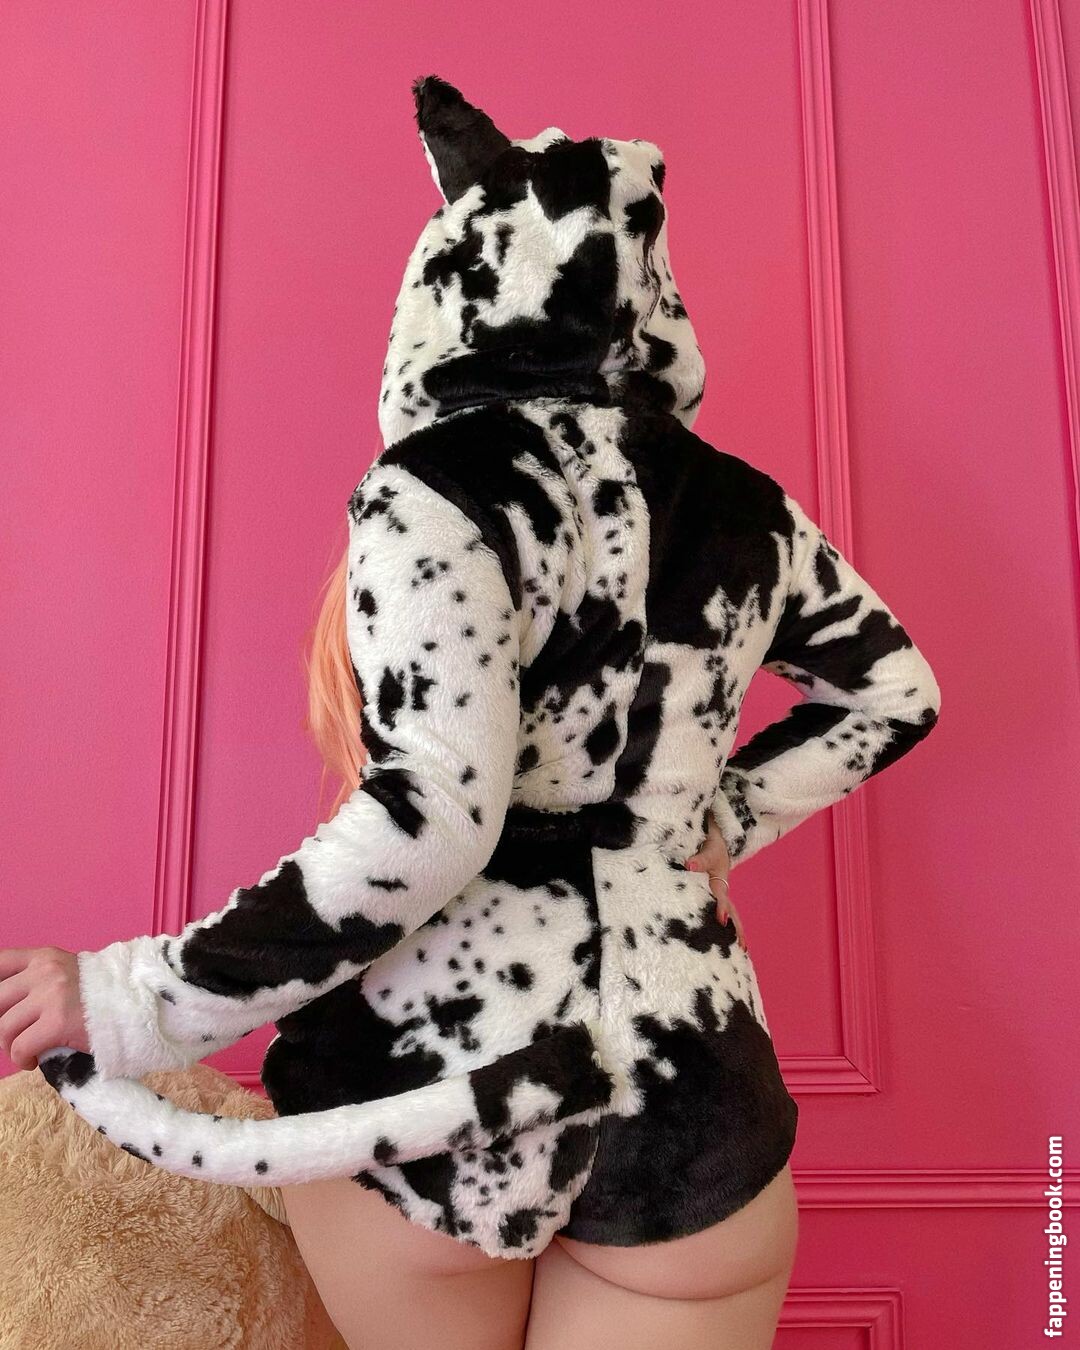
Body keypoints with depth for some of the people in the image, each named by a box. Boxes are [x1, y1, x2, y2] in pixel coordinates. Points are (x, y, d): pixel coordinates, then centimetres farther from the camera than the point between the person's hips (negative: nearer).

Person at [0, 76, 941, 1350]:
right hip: (686, 1079, 3)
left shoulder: (440, 488, -13)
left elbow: (425, 825, -22)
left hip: (426, 1065, -2)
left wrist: (131, 1001, -14)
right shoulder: (744, 507, 5)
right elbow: (896, 695, 19)